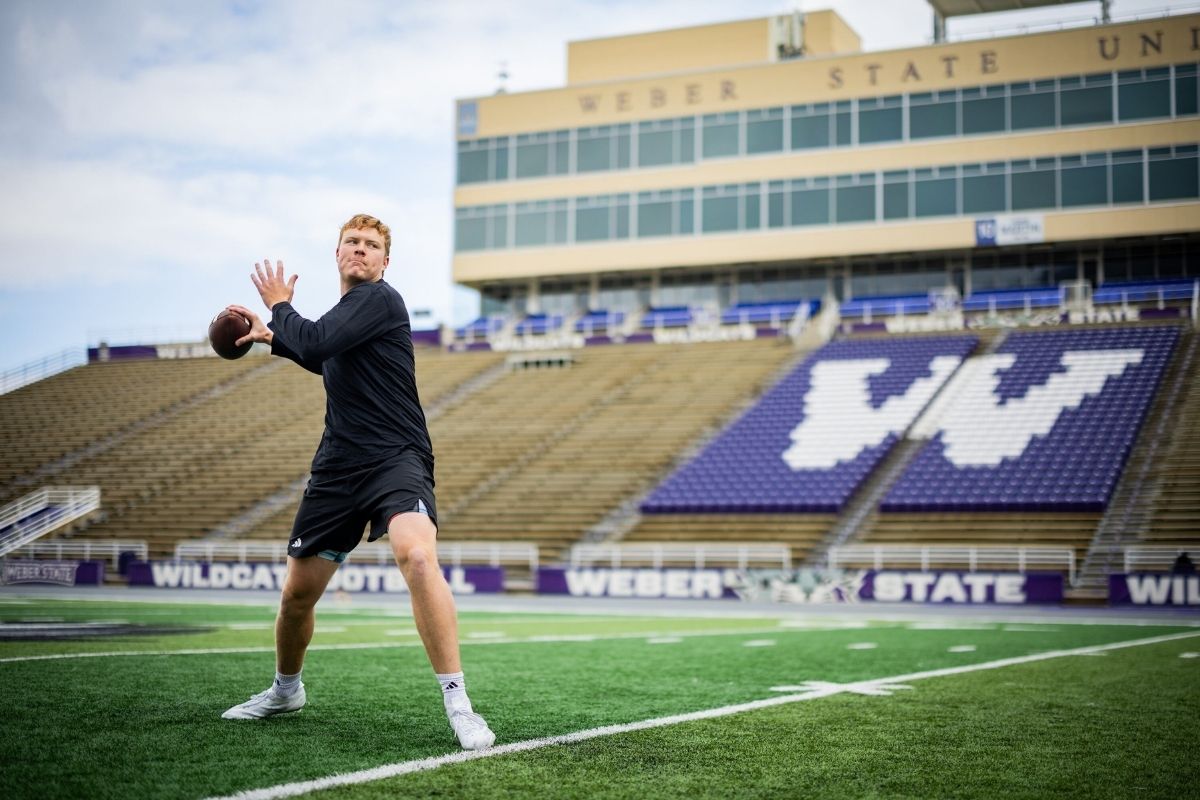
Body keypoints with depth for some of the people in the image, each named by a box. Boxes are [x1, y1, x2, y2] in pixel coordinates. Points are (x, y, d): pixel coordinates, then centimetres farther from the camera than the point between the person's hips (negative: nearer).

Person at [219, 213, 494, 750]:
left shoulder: (378, 299, -8)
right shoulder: (346, 308, 18)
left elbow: (313, 343, -21)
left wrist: (279, 306, -2)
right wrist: (273, 337, 41)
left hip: (396, 460, -8)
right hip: (338, 466, 8)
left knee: (417, 555, -35)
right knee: (297, 592, 12)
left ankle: (457, 704, -31)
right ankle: (286, 690, 39)